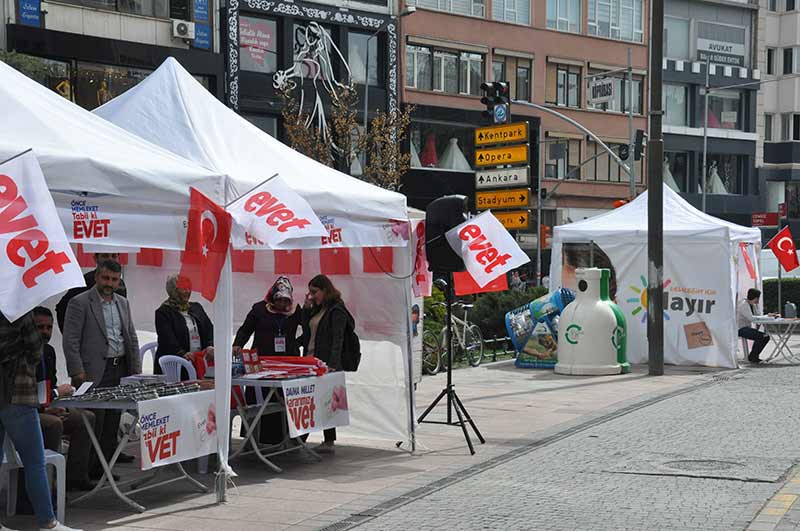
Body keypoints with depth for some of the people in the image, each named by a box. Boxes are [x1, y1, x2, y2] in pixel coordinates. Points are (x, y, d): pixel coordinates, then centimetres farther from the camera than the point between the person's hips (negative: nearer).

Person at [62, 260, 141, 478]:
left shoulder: (123, 303, 15)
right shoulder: (80, 303, -6)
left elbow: (132, 337, 19)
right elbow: (70, 341, -9)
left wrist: (136, 368, 11)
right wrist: (78, 373, -15)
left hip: (121, 369, 6)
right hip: (95, 372, -6)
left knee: (113, 421, 12)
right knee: (94, 423, -7)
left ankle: (108, 457, 21)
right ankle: (91, 469, -4)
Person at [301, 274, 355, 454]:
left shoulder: (336, 311, -9)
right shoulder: (317, 309, 18)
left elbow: (338, 340, -16)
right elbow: (306, 330, 20)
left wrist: (332, 364, -26)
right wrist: (307, 308, 10)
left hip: (326, 364, -8)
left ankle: (329, 441, 1)